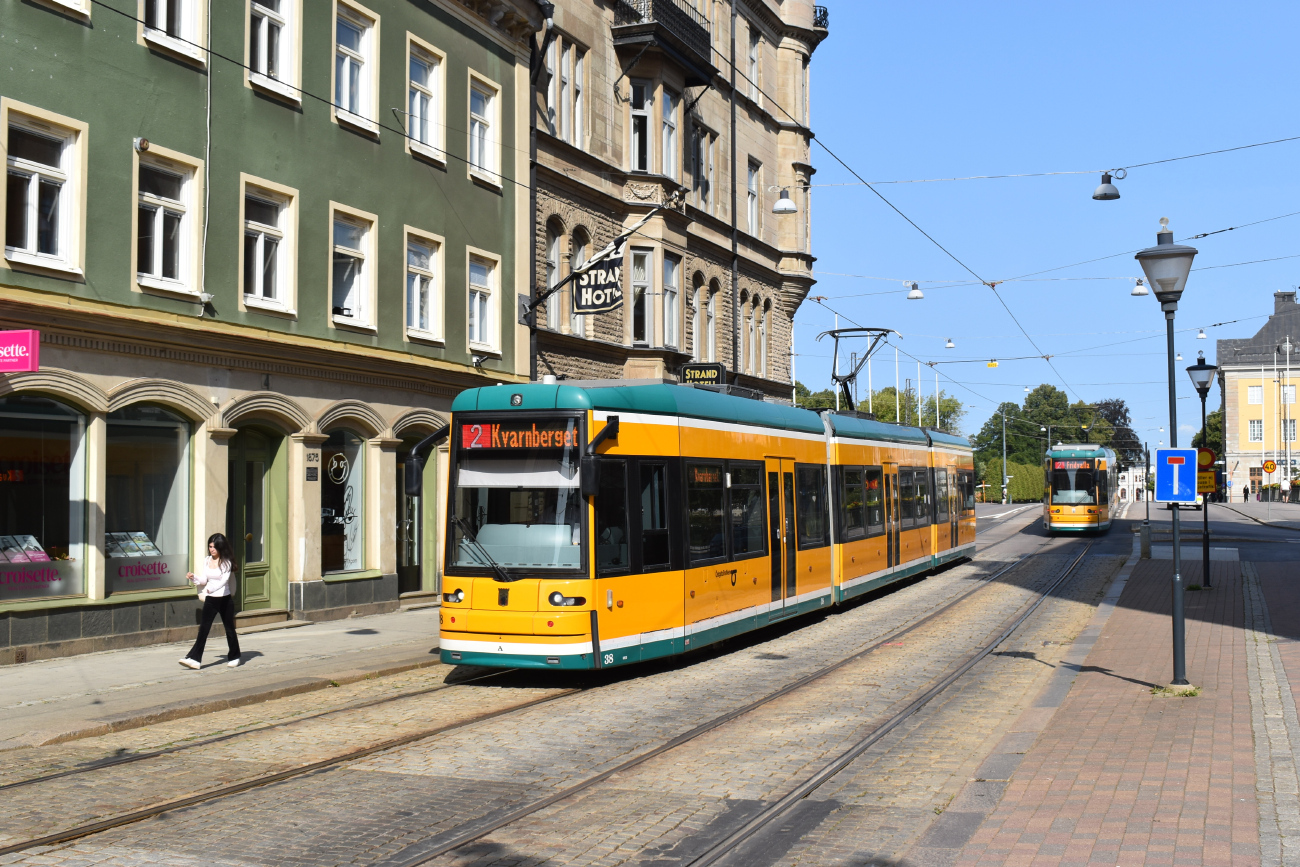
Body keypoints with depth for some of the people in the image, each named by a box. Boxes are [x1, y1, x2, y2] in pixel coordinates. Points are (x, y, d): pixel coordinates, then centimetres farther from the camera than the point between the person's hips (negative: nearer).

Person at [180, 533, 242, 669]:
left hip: (225, 599, -4)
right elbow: (204, 581, 11)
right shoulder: (207, 561, 7)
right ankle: (194, 659, -12)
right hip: (210, 600, 4)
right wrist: (193, 577, -9)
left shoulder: (226, 562, -8)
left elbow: (225, 579, -22)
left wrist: (211, 588, -39)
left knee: (229, 628, 8)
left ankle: (234, 657, 24)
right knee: (203, 629, -6)